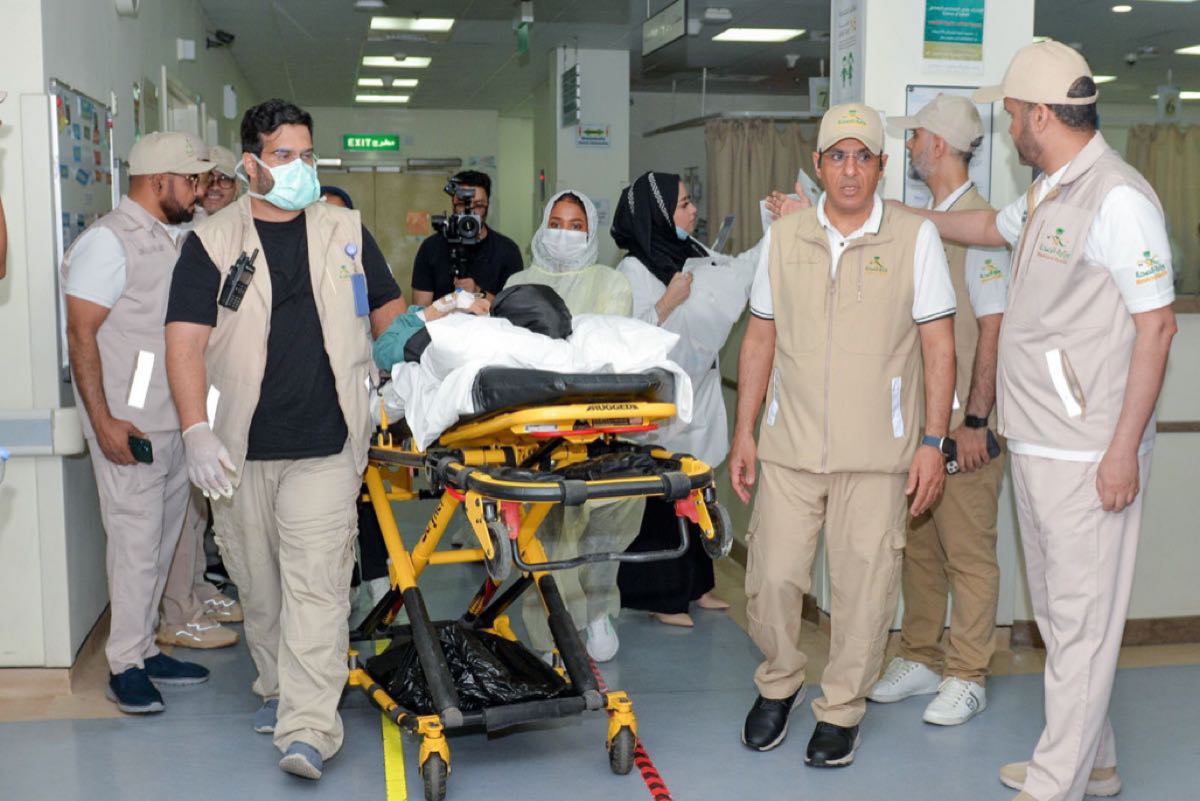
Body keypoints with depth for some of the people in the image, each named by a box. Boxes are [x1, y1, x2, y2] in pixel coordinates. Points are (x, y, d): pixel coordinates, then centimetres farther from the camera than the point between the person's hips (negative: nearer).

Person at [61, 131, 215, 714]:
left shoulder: (168, 239, 16)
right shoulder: (109, 241, -10)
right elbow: (80, 335, -14)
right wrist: (102, 421, -20)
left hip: (174, 421, 9)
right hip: (130, 425, -8)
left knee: (162, 539, 12)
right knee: (136, 540, -6)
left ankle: (145, 648, 22)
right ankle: (125, 664, 5)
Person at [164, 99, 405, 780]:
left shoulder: (346, 232, 10)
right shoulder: (212, 244, 3)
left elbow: (390, 312, 19)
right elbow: (186, 341, -5)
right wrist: (196, 431, -17)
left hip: (326, 447, 0)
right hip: (241, 448, 1)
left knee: (317, 583, -9)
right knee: (259, 584, 11)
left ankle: (308, 729, -9)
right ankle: (277, 687, 32)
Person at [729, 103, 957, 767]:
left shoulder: (915, 238, -1)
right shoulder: (783, 237, 7)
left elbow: (939, 348, -1)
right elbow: (759, 340, 11)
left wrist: (933, 442, -6)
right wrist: (744, 432, 8)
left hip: (878, 454, -2)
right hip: (790, 445, 2)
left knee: (863, 586, 4)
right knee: (772, 578, 3)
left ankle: (841, 709, 24)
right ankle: (779, 684, 30)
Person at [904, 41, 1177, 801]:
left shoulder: (1118, 198, -15)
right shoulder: (1048, 195, 13)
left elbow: (1156, 324, -18)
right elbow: (992, 226, 36)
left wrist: (1124, 448, -19)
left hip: (1088, 455, -10)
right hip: (1035, 444, 10)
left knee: (1081, 621, 0)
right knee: (1057, 611, 17)